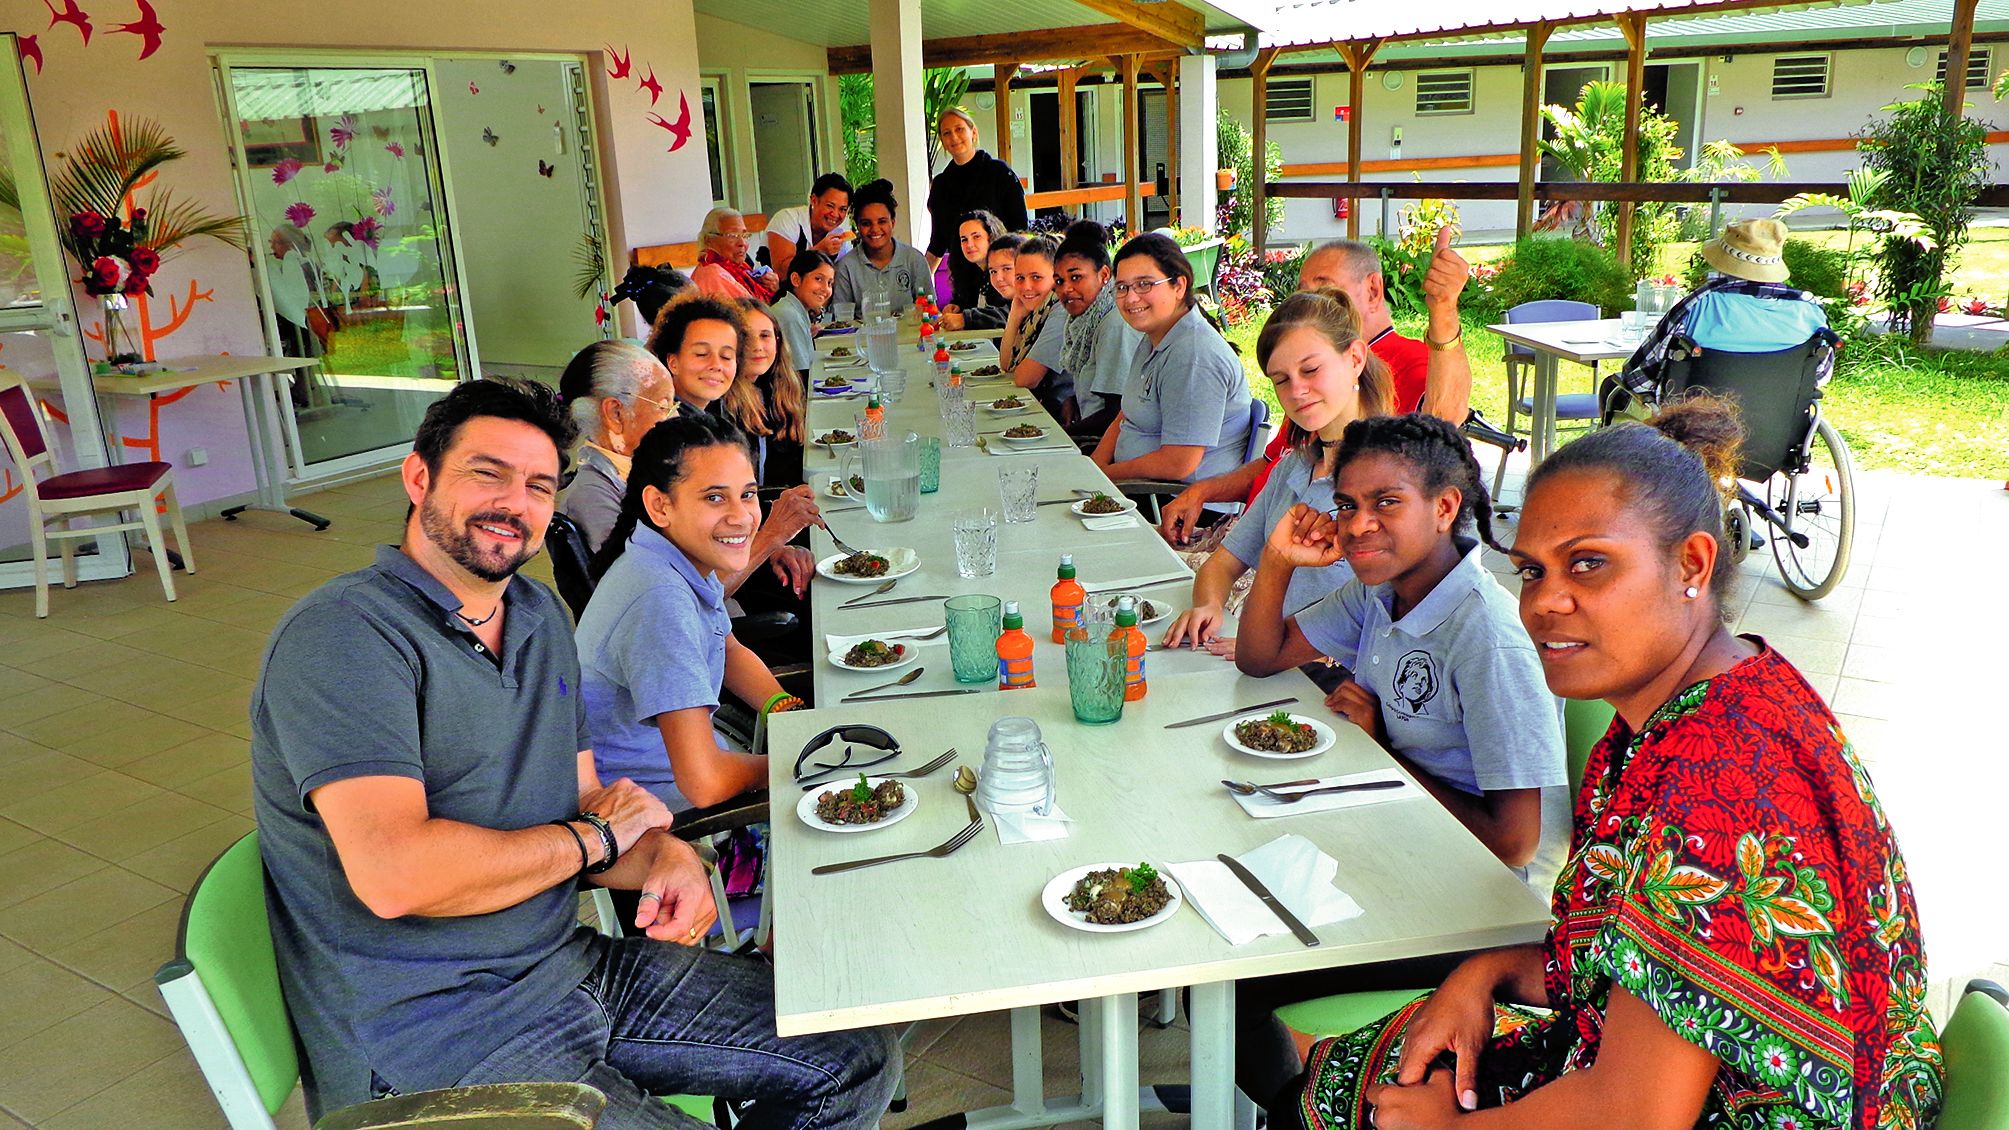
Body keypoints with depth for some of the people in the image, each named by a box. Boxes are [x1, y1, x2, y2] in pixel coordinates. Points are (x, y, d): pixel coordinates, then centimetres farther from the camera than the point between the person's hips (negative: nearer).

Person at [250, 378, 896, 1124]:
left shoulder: (541, 616, 10)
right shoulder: (344, 635, -18)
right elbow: (394, 876, -29)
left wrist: (664, 857, -10)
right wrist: (594, 836, -15)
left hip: (569, 966, 8)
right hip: (432, 1047, -8)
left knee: (856, 1060, 7)